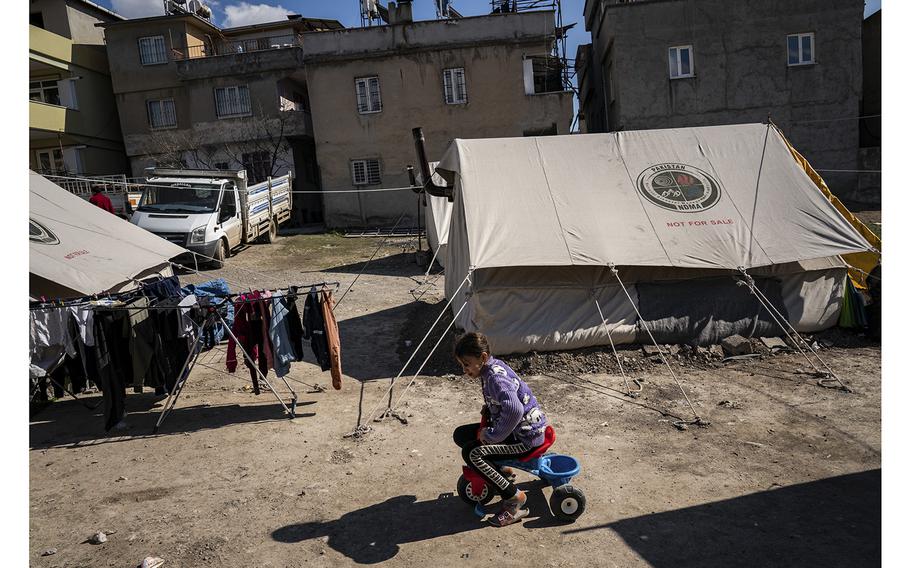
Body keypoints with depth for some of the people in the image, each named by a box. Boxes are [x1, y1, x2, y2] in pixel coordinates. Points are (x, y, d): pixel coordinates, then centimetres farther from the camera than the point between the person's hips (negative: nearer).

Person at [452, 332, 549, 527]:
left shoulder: (496, 377, -27)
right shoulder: (493, 366, 1)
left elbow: (514, 410, -44)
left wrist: (491, 436, -31)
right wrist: (488, 408, 6)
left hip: (527, 436, -10)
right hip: (514, 428, 10)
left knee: (472, 453, -23)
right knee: (461, 435, 7)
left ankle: (514, 498, -9)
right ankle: (502, 472, 19)